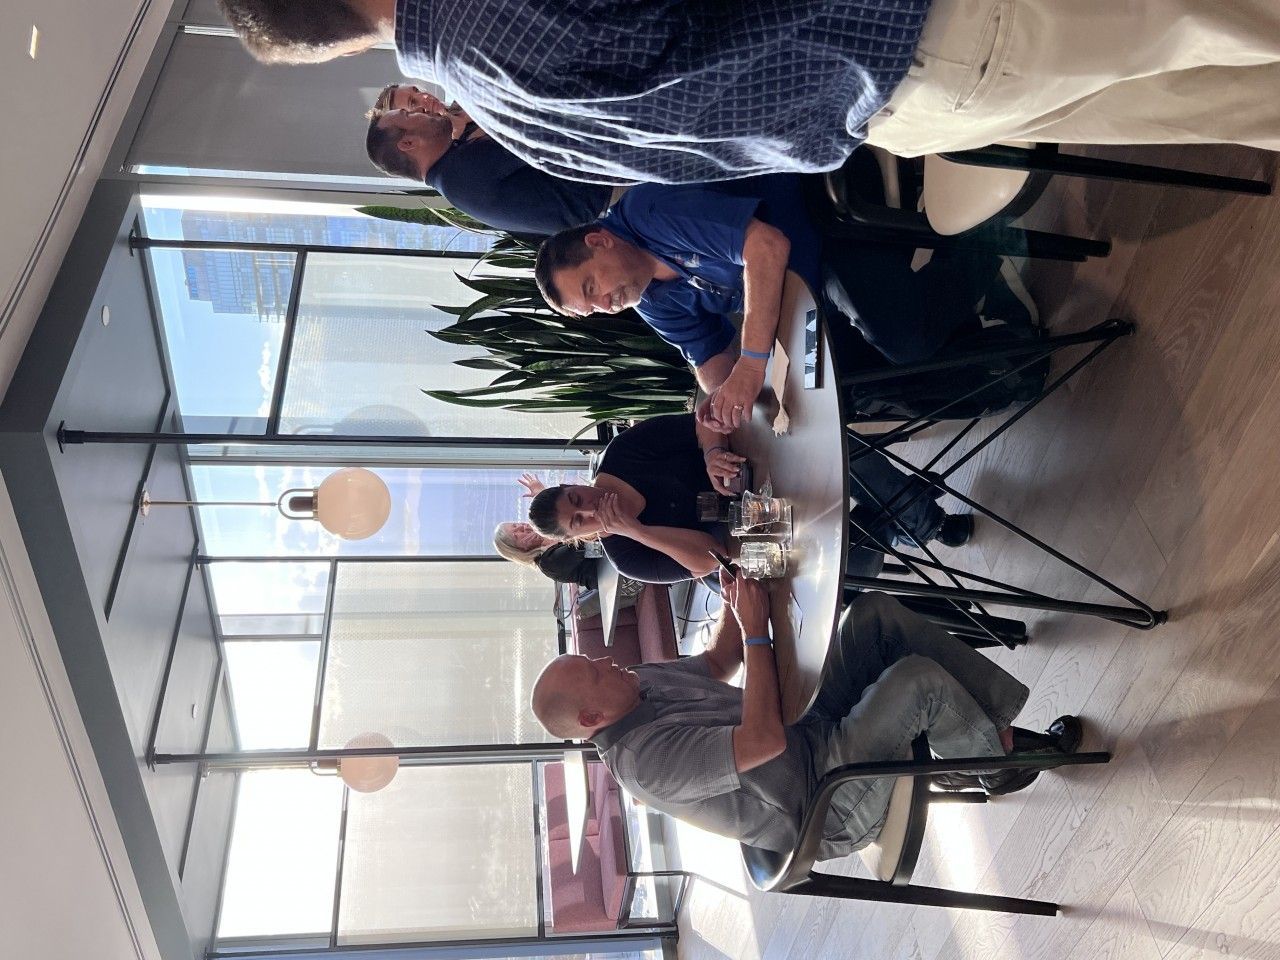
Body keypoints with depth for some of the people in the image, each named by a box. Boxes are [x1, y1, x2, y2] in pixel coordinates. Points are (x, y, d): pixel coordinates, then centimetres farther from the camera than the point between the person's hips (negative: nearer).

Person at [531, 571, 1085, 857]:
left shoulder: (643, 683, 2)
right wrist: (755, 629, -26)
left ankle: (993, 719, 3)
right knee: (919, 678, -24)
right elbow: (764, 740, -33)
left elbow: (717, 662, 16)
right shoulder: (644, 761, -27)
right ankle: (993, 762, 7)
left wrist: (733, 598, -4)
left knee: (874, 611, -4)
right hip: (829, 808, -9)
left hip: (812, 731, 9)